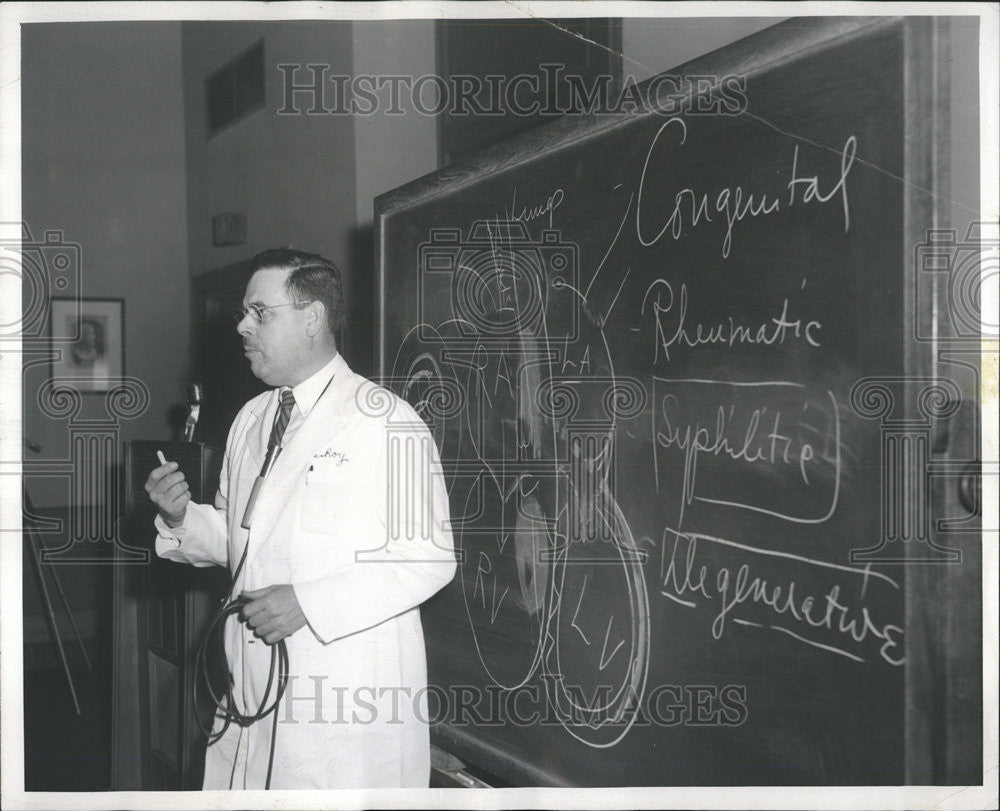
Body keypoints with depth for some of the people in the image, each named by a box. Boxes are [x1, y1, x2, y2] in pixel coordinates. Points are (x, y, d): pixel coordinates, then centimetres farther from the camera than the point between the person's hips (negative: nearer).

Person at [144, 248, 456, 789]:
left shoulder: (384, 421, -11)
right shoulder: (250, 420, 14)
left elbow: (429, 556, -16)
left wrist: (307, 602, -21)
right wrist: (180, 518, 0)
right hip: (253, 686, 6)